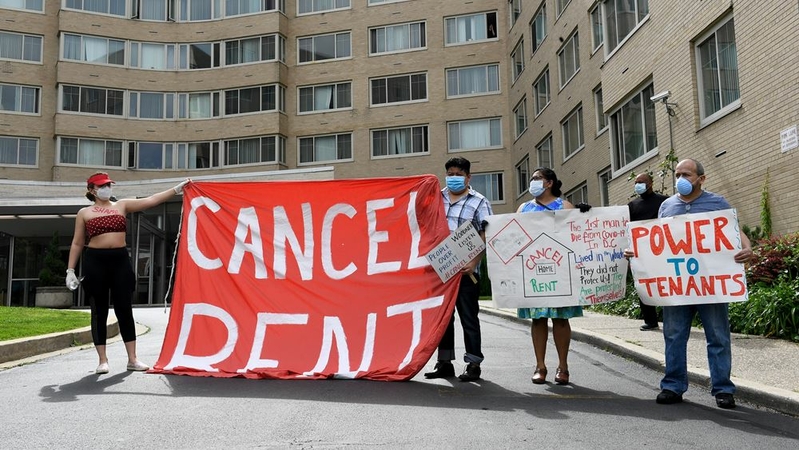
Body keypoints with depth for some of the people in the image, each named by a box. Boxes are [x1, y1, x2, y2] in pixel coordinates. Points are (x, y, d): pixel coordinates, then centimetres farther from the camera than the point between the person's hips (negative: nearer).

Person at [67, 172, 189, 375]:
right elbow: (77, 243, 9)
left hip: (120, 260, 2)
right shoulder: (84, 213, 7)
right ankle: (103, 360, 11)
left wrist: (177, 189, -3)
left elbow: (151, 200, 4)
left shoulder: (122, 205, 10)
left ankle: (132, 359, 7)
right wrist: (70, 270, 4)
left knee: (124, 310, 3)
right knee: (99, 312, 3)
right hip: (95, 262, -1)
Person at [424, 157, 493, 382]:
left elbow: (486, 236, -6)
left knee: (468, 317, 1)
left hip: (465, 270, -4)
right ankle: (445, 363, 20)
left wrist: (474, 262, -17)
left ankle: (473, 363, 11)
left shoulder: (479, 202, 1)